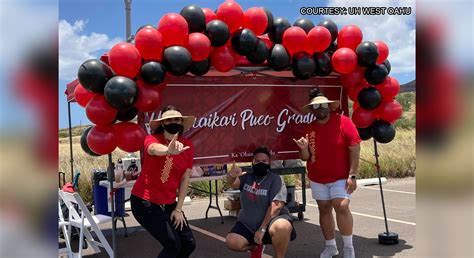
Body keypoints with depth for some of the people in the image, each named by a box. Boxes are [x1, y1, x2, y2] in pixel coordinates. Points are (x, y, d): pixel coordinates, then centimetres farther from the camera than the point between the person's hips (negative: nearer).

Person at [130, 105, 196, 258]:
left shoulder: (188, 146, -1)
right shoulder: (152, 139, -16)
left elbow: (185, 178, 1)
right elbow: (155, 149, -42)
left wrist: (178, 208, -1)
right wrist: (169, 150, -64)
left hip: (168, 203, 6)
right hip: (144, 201, -6)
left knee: (189, 244, 6)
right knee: (173, 245, -10)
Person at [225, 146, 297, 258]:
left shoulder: (275, 179, -10)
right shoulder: (246, 177, 3)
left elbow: (276, 206, -18)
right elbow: (233, 182, -18)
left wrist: (262, 229, -22)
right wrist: (232, 175, -43)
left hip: (270, 221, -4)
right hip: (248, 224, 5)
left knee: (282, 227, -37)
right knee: (232, 242, -16)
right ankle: (255, 247, 17)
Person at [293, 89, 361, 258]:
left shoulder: (343, 122, -10)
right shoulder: (309, 129, 2)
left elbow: (354, 150, -11)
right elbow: (305, 157, 6)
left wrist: (352, 176, -16)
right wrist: (304, 148, -17)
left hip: (340, 177, -4)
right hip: (317, 179, 4)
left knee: (342, 207, -15)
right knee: (324, 209, 8)